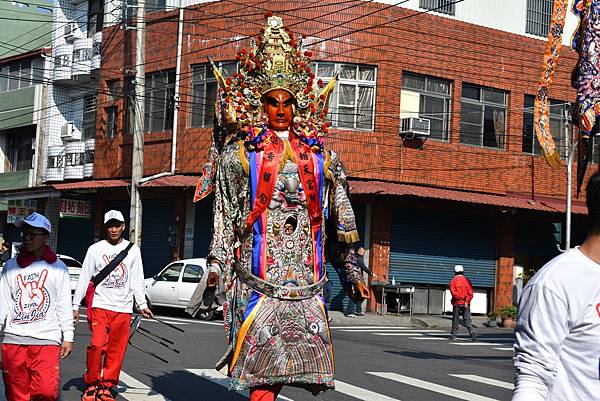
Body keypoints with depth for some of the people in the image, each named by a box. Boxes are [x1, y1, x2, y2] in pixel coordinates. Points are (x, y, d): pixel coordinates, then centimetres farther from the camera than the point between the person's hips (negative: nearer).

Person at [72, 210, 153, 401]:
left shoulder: (133, 249, 11)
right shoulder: (95, 249, 6)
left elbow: (137, 279, 14)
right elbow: (84, 278, 7)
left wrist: (142, 304, 8)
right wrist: (75, 306, 4)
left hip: (123, 308, 2)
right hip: (100, 305, -2)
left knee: (117, 350, 0)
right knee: (97, 344, -16)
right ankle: (92, 384, -1)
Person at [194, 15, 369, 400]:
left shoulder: (319, 156, 13)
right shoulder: (241, 154, 5)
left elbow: (341, 218, 16)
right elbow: (225, 214, 6)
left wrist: (353, 271, 15)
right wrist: (218, 263, 1)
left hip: (306, 277, 3)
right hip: (260, 274, -3)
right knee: (262, 358, -6)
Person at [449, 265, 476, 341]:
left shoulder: (453, 281, -2)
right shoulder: (467, 280, 5)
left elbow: (453, 292, -15)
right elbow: (470, 292, -3)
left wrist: (460, 297, -15)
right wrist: (467, 301, -7)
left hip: (457, 303, -2)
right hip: (466, 304, 2)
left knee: (455, 319, 9)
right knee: (467, 320, 0)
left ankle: (453, 335, 15)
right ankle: (472, 332, -17)